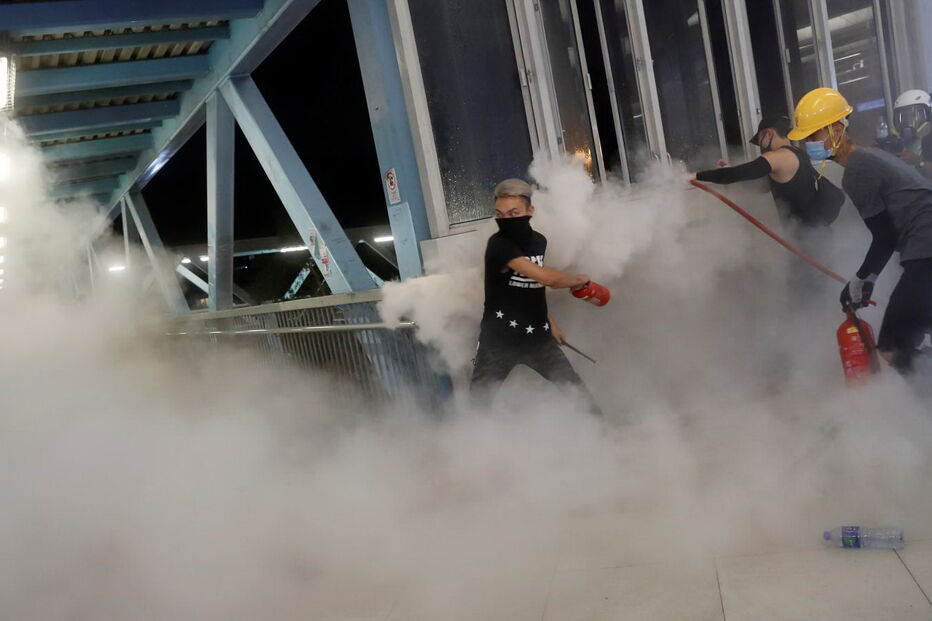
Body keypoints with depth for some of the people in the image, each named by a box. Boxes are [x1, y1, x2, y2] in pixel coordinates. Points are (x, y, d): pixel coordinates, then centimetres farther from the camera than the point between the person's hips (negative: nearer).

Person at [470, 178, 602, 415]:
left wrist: (549, 321, 18)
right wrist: (580, 279, -7)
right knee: (478, 399, -3)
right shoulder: (498, 244, -17)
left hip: (537, 336, 5)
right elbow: (546, 278, -24)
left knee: (575, 389, 5)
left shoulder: (539, 241, 6)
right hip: (499, 338, -5)